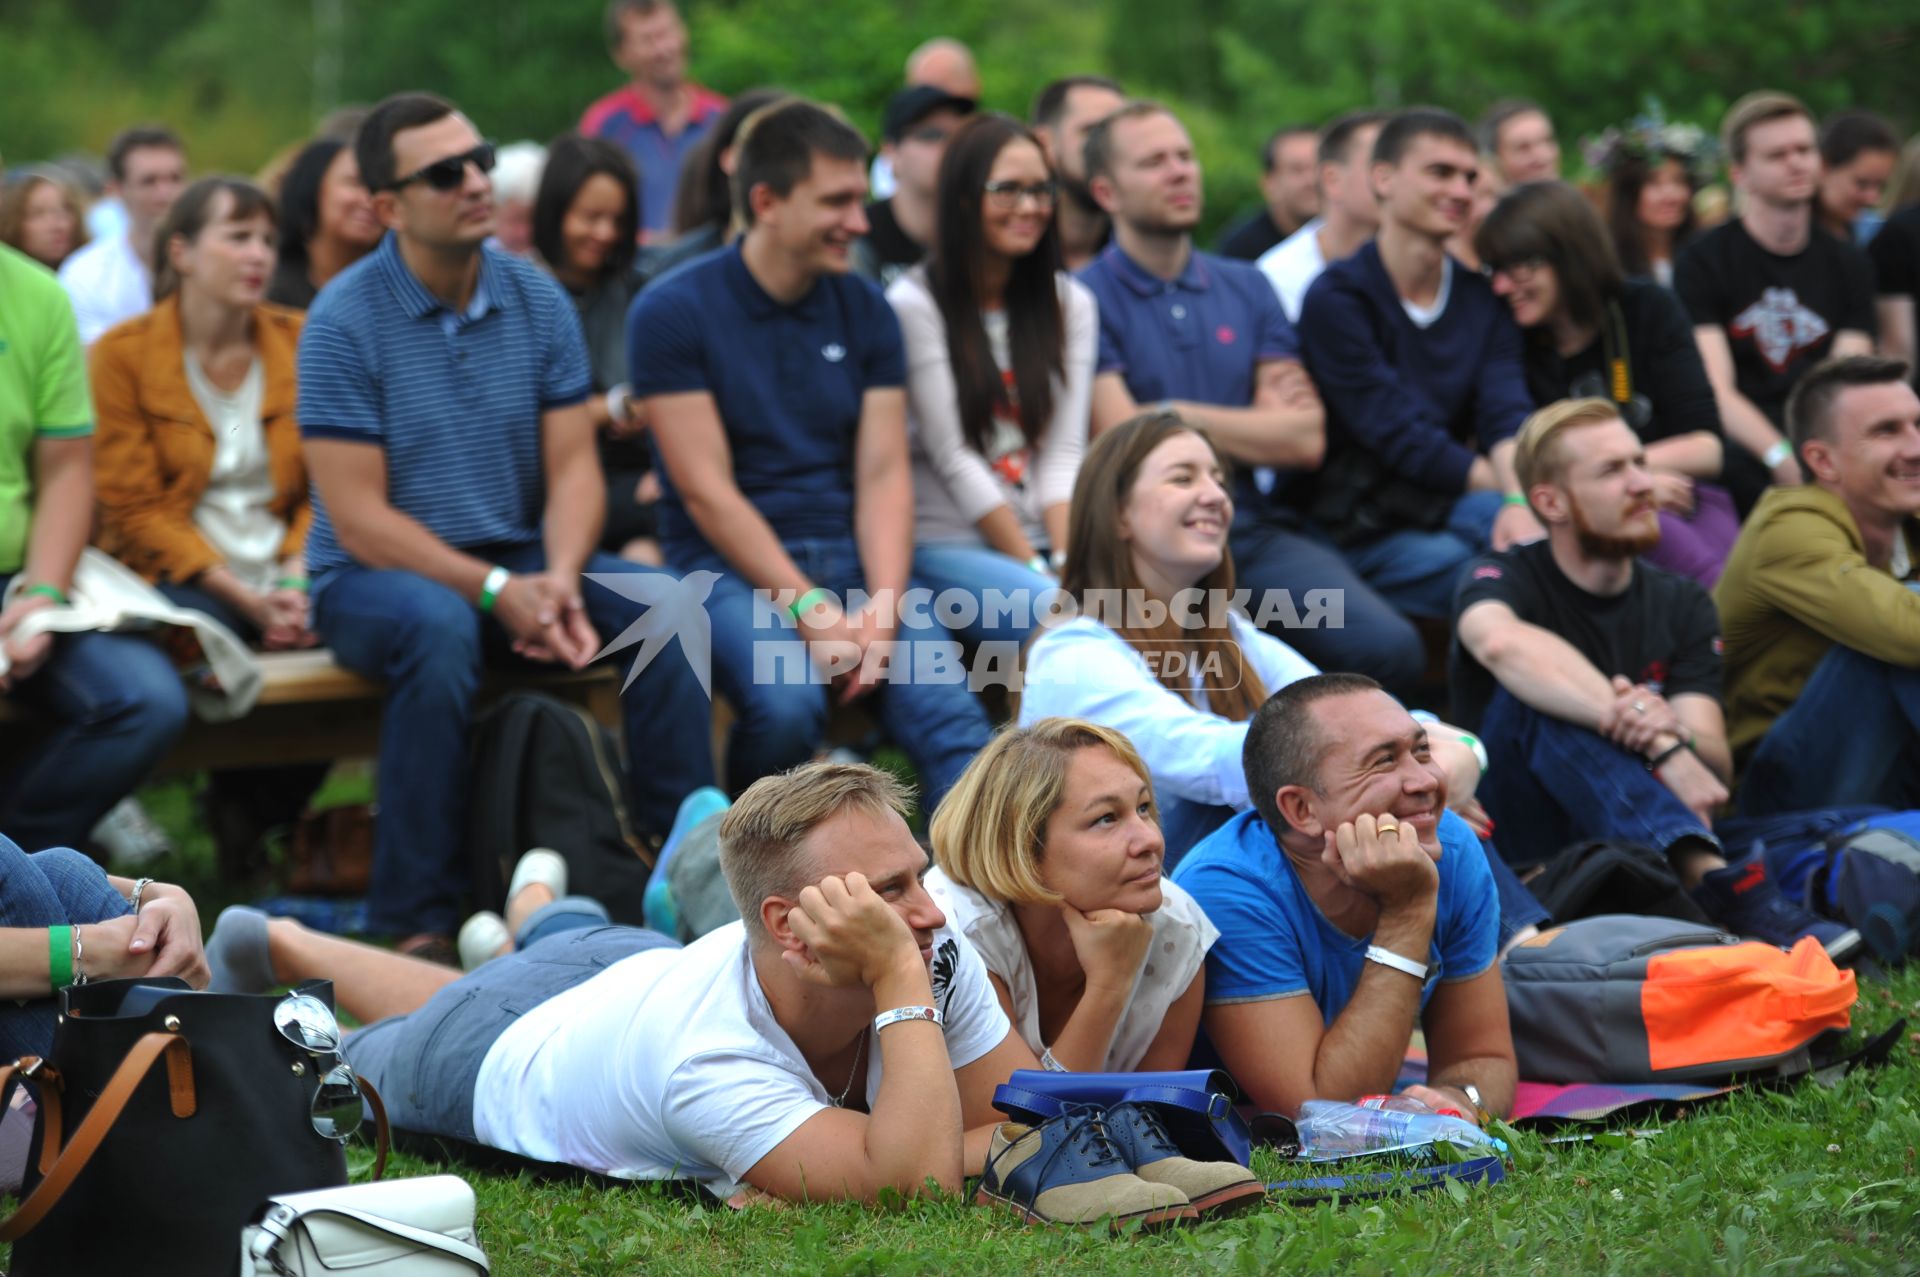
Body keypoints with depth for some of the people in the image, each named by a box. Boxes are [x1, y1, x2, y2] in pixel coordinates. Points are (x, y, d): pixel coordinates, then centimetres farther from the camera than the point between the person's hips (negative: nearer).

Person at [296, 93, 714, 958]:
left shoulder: (536, 300, 4)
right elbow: (359, 519, -14)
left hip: (516, 563, 5)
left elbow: (573, 466, 3)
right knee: (439, 627, -38)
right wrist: (495, 591, -22)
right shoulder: (346, 321, -11)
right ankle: (418, 922, -32)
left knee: (663, 600, -19)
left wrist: (559, 578, -18)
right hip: (372, 576, -5)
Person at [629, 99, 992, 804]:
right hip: (731, 563, -4)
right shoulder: (673, 312, -4)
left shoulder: (865, 310, 11)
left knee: (951, 717, -22)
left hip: (853, 556, 4)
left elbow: (884, 473, 5)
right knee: (787, 705, -32)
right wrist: (811, 610, -17)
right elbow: (706, 489, -9)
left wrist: (882, 609, -13)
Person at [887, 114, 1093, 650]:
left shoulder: (1071, 304, 15)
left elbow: (1063, 451, 7)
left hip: (1044, 538, 5)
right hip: (944, 543, -5)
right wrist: (1037, 572, -12)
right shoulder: (913, 304, -2)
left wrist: (1068, 561, -10)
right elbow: (952, 457, -7)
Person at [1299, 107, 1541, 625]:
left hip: (1456, 505, 5)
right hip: (1366, 536, -5)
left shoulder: (1483, 298, 13)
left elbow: (1505, 414, -4)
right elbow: (1400, 438, -12)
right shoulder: (1335, 300, -6)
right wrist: (1512, 486, -12)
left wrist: (1520, 500, -25)